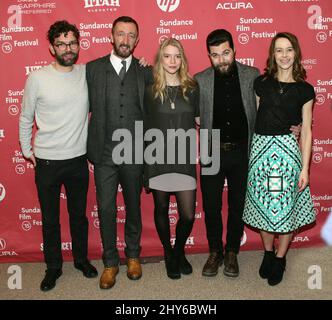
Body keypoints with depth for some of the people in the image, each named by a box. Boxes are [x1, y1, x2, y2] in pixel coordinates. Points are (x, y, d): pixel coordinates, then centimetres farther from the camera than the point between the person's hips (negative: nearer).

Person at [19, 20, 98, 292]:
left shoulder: (87, 73, -2)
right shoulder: (37, 78, -8)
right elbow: (25, 118, 3)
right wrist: (26, 149, 5)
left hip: (78, 159, 2)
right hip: (47, 162, -1)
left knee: (79, 215, 17)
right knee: (50, 219, 13)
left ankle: (81, 259, 39)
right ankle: (53, 267, 33)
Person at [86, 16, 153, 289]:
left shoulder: (145, 71, 2)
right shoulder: (93, 69, 1)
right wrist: (92, 144, -4)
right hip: (105, 154, 0)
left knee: (133, 206, 15)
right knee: (106, 209, 6)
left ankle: (133, 255, 36)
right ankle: (110, 262, 25)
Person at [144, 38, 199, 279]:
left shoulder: (191, 88, 4)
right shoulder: (150, 90, -1)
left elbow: (195, 123, 10)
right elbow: (145, 126, 2)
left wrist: (196, 152, 4)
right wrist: (145, 159, 0)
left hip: (184, 158, 1)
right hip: (158, 158, -1)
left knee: (188, 214, -1)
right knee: (161, 208, 12)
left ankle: (179, 251, 29)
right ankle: (168, 254, 34)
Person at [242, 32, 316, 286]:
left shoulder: (304, 90, 1)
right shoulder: (261, 83, 4)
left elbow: (306, 131, 0)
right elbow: (254, 119, 6)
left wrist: (305, 168, -4)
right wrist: (253, 151, 2)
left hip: (288, 150, -1)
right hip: (261, 148, 2)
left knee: (286, 207, 6)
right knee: (263, 205, 11)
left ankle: (280, 259, 26)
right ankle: (268, 253, 33)